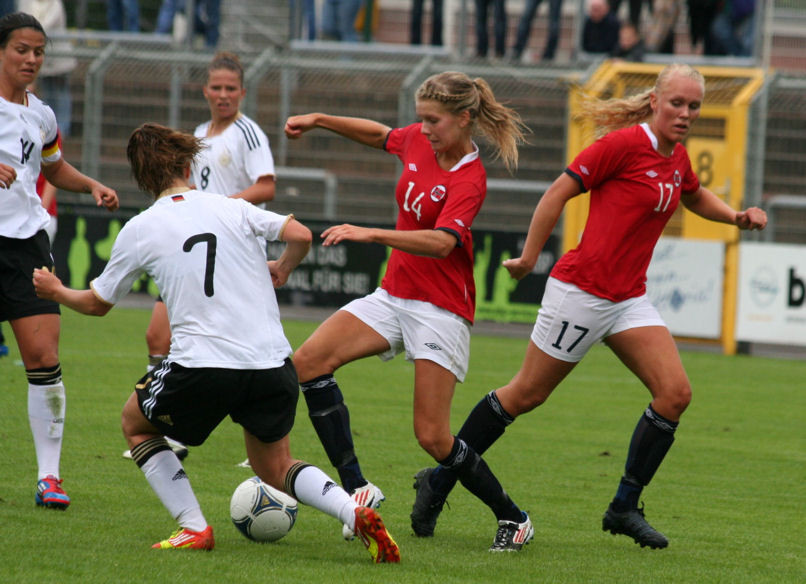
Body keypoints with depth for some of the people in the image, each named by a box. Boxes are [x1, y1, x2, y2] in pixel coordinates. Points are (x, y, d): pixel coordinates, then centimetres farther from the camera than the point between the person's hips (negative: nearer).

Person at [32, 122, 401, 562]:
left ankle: (194, 528, 10)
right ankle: (356, 512, -5)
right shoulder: (232, 209, 9)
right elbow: (300, 235, -3)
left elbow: (98, 303, 17)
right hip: (273, 367, 3)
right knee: (274, 468, 22)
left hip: (202, 367, -3)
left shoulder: (139, 231, 5)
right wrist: (281, 269, 19)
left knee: (135, 424, 25)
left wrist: (55, 291, 39)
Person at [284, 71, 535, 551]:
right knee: (309, 362, -14)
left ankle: (513, 517, 11)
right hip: (394, 294, 7)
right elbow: (380, 135, 27)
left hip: (440, 308, -7)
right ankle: (357, 488, -12)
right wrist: (319, 120, 18)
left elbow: (441, 242, -36)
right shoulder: (418, 142, 3)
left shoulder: (469, 180, -20)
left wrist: (371, 234, -47)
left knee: (433, 438, -10)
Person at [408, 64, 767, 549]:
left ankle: (625, 508, 2)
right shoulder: (625, 144, -16)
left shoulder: (678, 158, 8)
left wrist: (737, 216, 14)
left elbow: (696, 196, 31)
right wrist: (529, 257, -7)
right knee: (526, 394, 2)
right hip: (582, 289, -7)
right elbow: (559, 192, -11)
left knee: (675, 393, -8)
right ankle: (440, 481, 17)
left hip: (629, 299, 7)